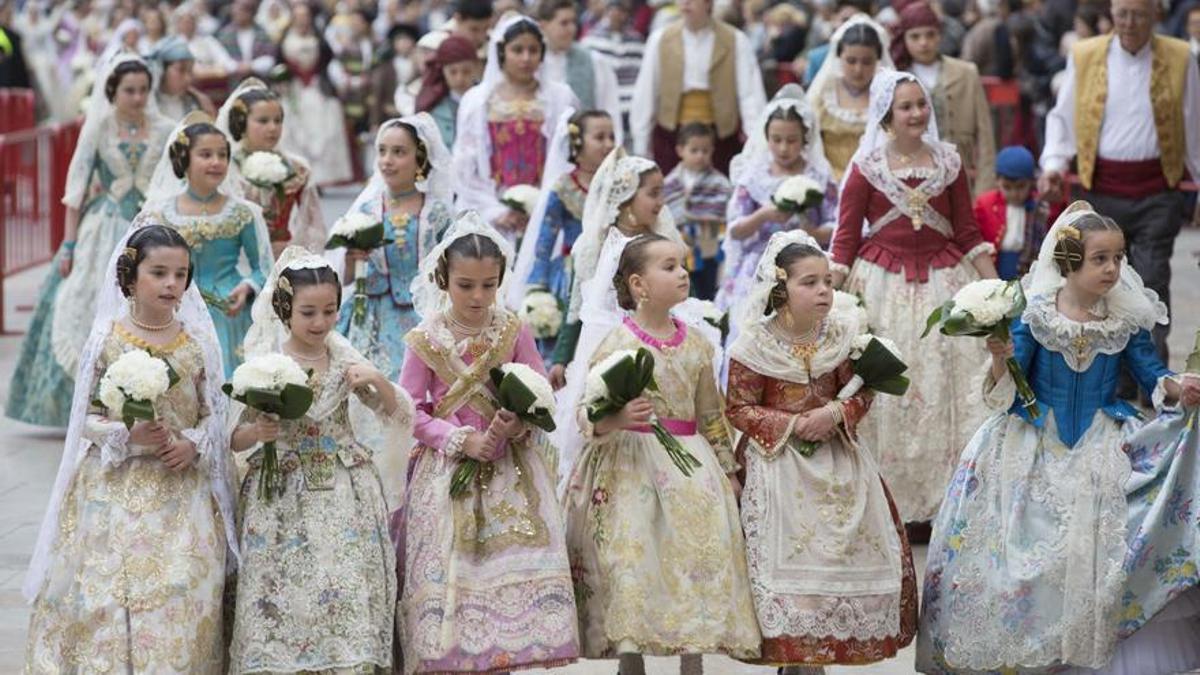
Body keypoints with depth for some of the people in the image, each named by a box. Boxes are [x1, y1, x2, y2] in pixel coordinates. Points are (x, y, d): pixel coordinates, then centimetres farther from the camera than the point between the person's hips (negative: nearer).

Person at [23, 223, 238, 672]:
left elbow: (213, 414, 9)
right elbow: (88, 417, -1)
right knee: (114, 599, -3)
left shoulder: (198, 342, 2)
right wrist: (128, 437, -17)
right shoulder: (107, 341, -4)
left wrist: (195, 444, -10)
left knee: (183, 607, -1)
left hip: (183, 497, 2)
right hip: (119, 494, -1)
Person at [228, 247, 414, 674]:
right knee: (284, 596, -6)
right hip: (283, 497, -1)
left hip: (343, 495, 1)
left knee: (347, 597, -6)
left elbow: (398, 415, 8)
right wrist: (257, 432, -20)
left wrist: (378, 381, -9)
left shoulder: (345, 362, 4)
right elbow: (236, 439, 2)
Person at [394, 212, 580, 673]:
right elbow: (411, 412, -1)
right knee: (448, 574, -4)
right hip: (447, 473, -1)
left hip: (510, 474, 1)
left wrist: (518, 424, -17)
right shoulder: (426, 341, -2)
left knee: (511, 572, -5)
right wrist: (462, 441, -13)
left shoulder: (514, 334, 1)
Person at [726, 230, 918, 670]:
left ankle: (825, 646, 18)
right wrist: (792, 425, -18)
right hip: (778, 463, -4)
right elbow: (739, 408, -8)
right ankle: (794, 653, 5)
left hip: (836, 460, 4)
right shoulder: (755, 344, -11)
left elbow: (861, 393, 5)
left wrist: (837, 413, -17)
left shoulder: (843, 334, -2)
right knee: (789, 554, -7)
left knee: (852, 550, 3)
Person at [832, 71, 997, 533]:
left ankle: (945, 494, 10)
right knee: (885, 389, 1)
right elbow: (846, 238, 0)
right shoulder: (867, 167, -3)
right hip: (883, 284, -2)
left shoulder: (947, 162, 4)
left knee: (947, 383, 1)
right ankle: (886, 499, 9)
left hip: (942, 280, 2)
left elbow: (967, 233, 9)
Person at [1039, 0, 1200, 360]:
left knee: (1152, 285, -8)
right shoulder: (1084, 57, 4)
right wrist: (1054, 163, -6)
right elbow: (1063, 118, 11)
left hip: (1156, 189, -1)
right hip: (1103, 190, 2)